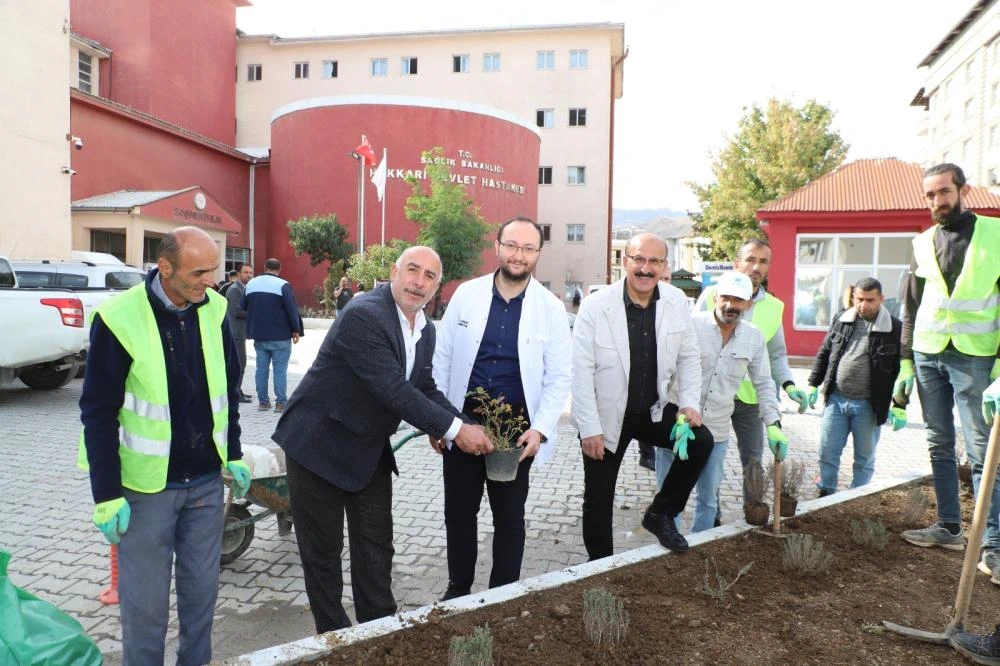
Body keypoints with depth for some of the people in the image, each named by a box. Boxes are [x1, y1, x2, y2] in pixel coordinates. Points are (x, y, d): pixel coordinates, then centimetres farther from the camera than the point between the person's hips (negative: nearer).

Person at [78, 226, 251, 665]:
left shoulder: (213, 309, -2)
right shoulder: (121, 318, -16)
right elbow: (98, 412, -11)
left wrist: (233, 454, 11)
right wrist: (107, 495, -10)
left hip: (206, 481, 4)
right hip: (147, 485, -4)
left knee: (202, 589, 16)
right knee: (145, 599, 10)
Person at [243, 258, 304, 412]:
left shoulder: (251, 284, 9)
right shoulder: (283, 285, -11)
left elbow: (244, 307, 16)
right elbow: (292, 309, -13)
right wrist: (296, 330, -4)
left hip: (258, 335, 5)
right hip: (280, 336, -5)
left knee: (261, 368, 11)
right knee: (280, 368, 0)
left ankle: (263, 401, 14)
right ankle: (281, 402, 0)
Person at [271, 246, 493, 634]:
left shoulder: (425, 330, 2)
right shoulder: (363, 316, -25)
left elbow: (425, 389, 7)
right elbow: (395, 391, -30)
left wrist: (465, 427, -8)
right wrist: (454, 429, -25)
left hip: (369, 451, 7)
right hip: (319, 445, -7)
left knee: (376, 547, 14)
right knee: (323, 549, 9)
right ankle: (333, 635, 27)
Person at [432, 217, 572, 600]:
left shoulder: (551, 308, -4)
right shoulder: (466, 294, -1)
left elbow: (559, 377, -3)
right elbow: (442, 360, 2)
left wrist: (540, 429, -13)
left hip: (517, 428, -1)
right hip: (462, 422, 1)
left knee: (510, 517, 12)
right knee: (459, 512, 14)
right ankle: (458, 590, 34)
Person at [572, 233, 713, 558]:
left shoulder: (677, 301, -6)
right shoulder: (596, 305, -18)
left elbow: (688, 357, 5)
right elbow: (581, 371, -17)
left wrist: (689, 403, -7)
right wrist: (589, 429, -19)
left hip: (654, 409, 4)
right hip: (606, 415, -3)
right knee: (598, 500, 6)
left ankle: (661, 513, 9)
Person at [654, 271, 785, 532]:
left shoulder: (755, 338, 3)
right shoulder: (691, 325, -11)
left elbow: (764, 385, 11)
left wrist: (773, 425, 3)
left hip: (717, 432, 4)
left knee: (708, 498, 15)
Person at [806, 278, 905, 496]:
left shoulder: (895, 329, -6)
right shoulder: (841, 321, 5)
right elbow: (824, 354, 13)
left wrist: (899, 406, -9)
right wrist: (813, 385, 10)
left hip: (868, 406, -2)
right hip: (836, 399, 3)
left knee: (865, 459, 10)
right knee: (827, 453, 7)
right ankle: (825, 495, 22)